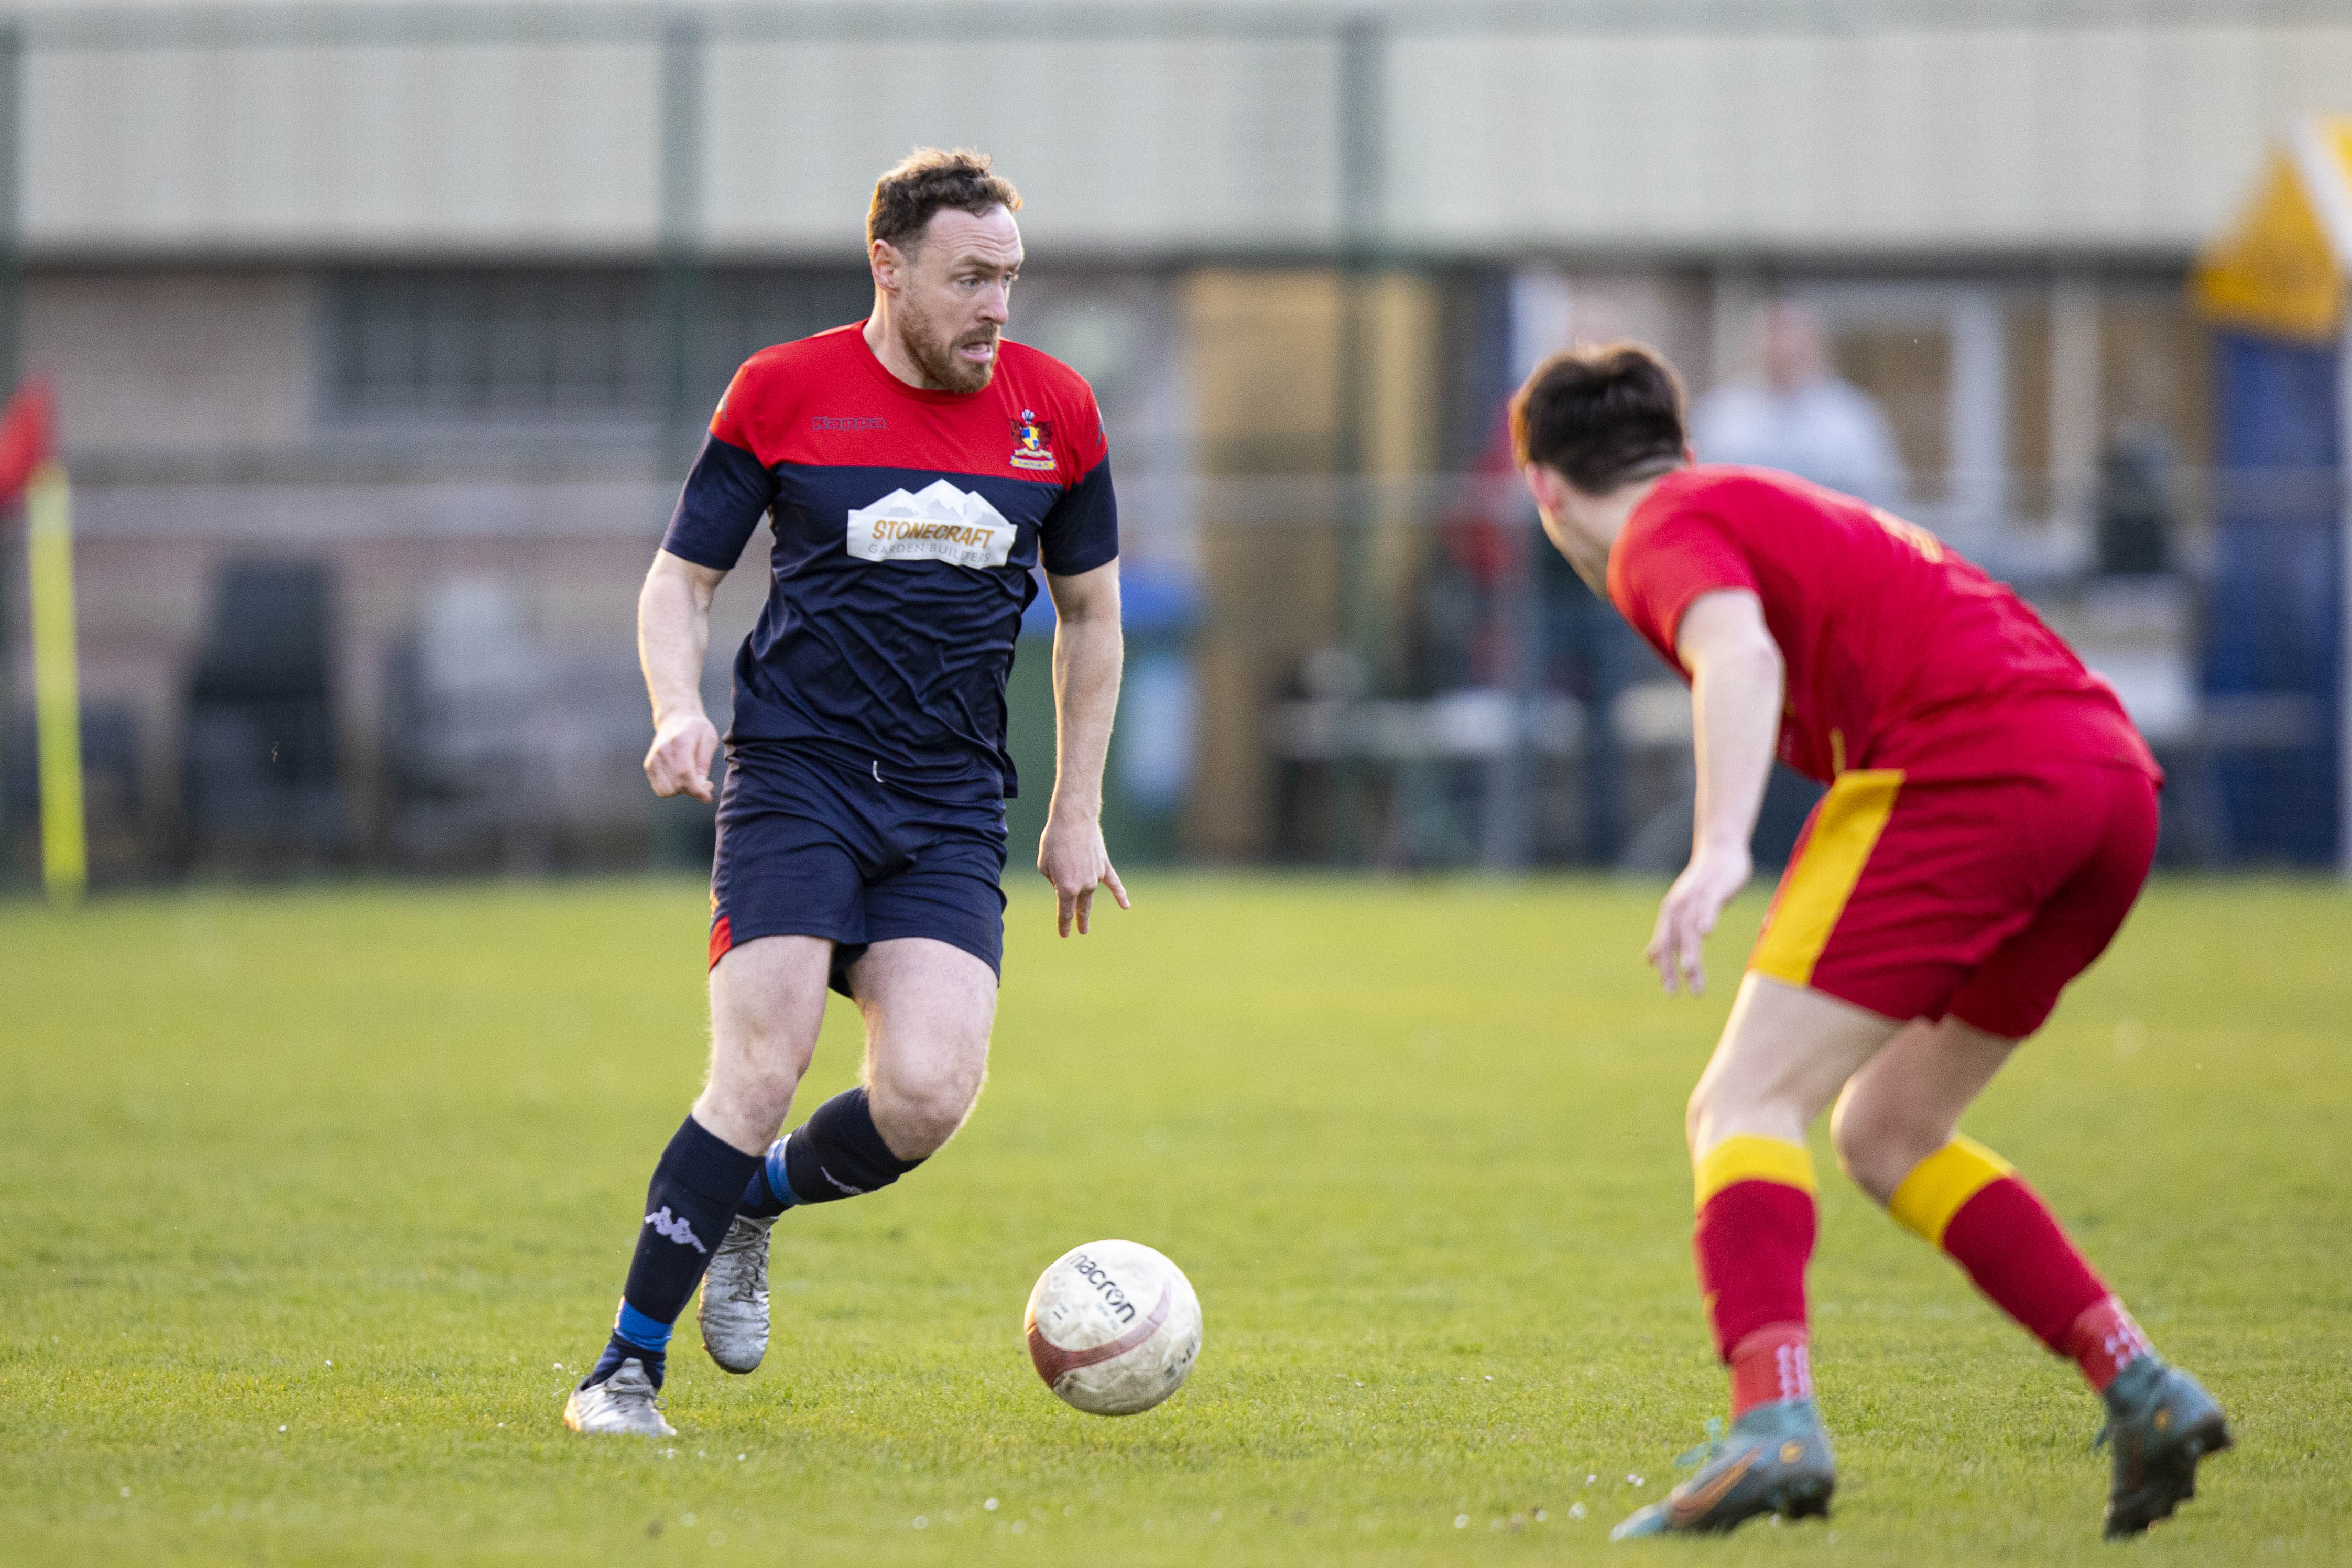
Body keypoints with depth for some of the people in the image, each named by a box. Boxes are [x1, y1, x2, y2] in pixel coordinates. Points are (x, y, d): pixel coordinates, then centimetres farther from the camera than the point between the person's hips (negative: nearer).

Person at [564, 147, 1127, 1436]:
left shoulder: (1054, 411, 7)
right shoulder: (782, 393, -1)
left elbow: (1089, 610, 19)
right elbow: (680, 577, 6)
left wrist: (1076, 814, 16)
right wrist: (678, 710, -15)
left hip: (951, 807, 3)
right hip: (793, 776, -3)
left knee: (927, 1097, -15)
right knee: (761, 1074, -17)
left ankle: (750, 1206, 17)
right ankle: (627, 1366, -4)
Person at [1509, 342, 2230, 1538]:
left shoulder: (1665, 533, 6)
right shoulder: (1791, 511, 33)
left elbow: (1738, 656, -16)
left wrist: (1719, 850, -29)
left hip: (1966, 769, -8)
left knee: (1745, 1106, -8)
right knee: (1885, 1133, 20)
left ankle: (1775, 1422, -30)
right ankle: (2140, 1385, 10)